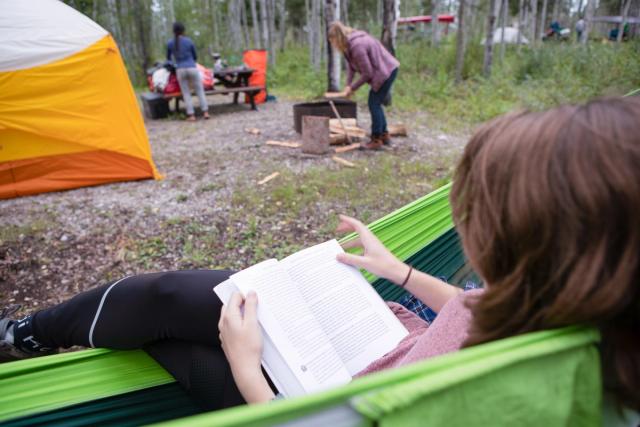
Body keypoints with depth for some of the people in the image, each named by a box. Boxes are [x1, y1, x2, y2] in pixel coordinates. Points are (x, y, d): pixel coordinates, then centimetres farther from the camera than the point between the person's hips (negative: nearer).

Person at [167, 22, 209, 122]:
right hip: (192, 68, -1)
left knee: (186, 93, 7)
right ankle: (205, 112, 0)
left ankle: (191, 115, 1)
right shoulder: (189, 41, 1)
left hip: (180, 70, 1)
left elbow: (168, 57, 18)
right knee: (200, 91, 6)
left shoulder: (170, 43, 4)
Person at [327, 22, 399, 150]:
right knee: (376, 104, 16)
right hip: (388, 70, 10)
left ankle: (376, 140, -2)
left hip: (386, 72, -10)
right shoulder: (350, 44, 2)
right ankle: (384, 135, 26)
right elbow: (351, 66, 7)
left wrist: (352, 88, -12)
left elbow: (367, 73, -21)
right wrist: (348, 85, -4)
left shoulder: (357, 46, -26)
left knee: (374, 104, -7)